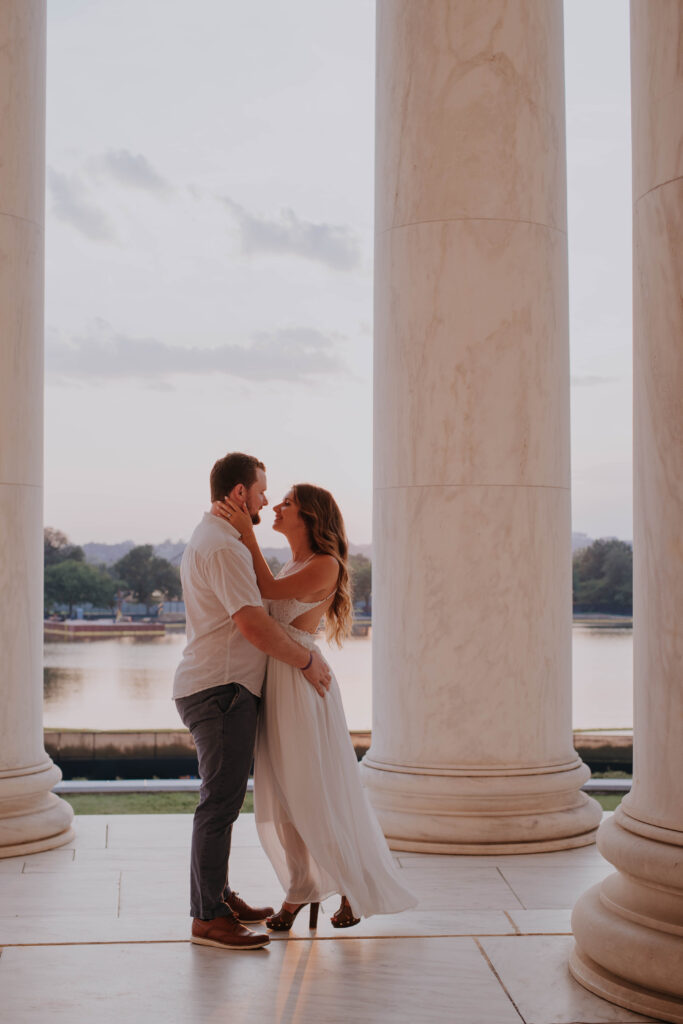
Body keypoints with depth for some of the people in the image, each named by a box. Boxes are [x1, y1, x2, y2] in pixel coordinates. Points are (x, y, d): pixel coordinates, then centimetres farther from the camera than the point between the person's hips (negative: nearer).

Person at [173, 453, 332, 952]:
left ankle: (219, 896, 27)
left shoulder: (207, 539, 19)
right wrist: (307, 660, -12)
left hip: (217, 689, 11)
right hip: (221, 689, -11)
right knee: (221, 801, -7)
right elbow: (254, 625, -23)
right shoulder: (223, 547, -17)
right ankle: (207, 917, -1)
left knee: (224, 798, 17)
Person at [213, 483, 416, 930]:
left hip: (302, 684, -8)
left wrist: (247, 531, -13)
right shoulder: (294, 566, 17)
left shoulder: (326, 565, -9)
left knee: (320, 794, 1)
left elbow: (269, 590, -14)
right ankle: (300, 889, 25)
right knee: (281, 796, 11)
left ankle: (357, 889, 18)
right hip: (274, 688, 8)